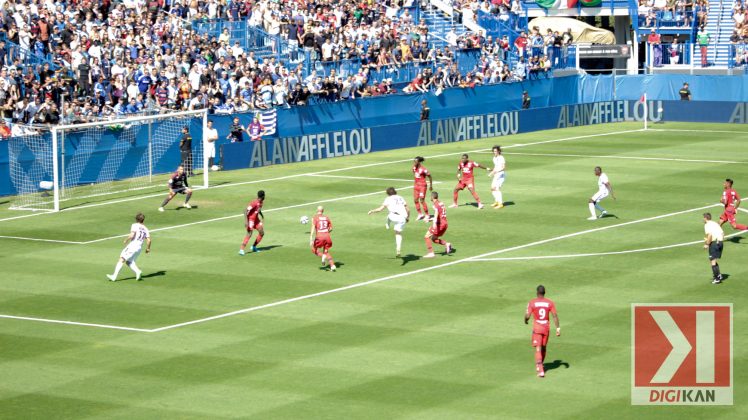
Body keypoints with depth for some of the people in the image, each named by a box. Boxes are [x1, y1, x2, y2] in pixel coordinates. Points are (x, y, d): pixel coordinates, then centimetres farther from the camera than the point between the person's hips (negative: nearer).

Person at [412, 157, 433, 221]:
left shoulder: (423, 169, -19)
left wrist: (431, 186, -3)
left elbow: (430, 177, -10)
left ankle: (427, 215, 6)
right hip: (416, 185, 8)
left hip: (422, 186, -8)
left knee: (422, 201, -7)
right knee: (415, 200, 8)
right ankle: (420, 214, 22)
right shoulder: (414, 168, 2)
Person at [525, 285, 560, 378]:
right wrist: (558, 328, -3)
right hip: (546, 328, 3)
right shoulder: (550, 303, -2)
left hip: (537, 328, -3)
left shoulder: (532, 303, -9)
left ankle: (540, 370, -16)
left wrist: (525, 320, 13)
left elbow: (527, 316, -11)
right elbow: (555, 316, -6)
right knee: (543, 347, 21)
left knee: (538, 349, -4)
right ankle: (539, 366, 38)